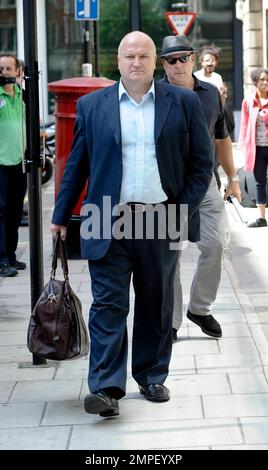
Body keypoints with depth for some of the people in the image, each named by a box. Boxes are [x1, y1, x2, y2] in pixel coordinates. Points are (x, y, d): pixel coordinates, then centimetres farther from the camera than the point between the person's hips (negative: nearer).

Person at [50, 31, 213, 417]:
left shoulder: (184, 103, 4)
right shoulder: (92, 106, 4)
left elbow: (202, 162, 6)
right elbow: (76, 164, 8)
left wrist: (185, 210, -2)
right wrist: (61, 217, 6)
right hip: (109, 224, -1)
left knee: (156, 306, 11)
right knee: (108, 305, -5)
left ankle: (152, 378, 24)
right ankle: (106, 387, -6)